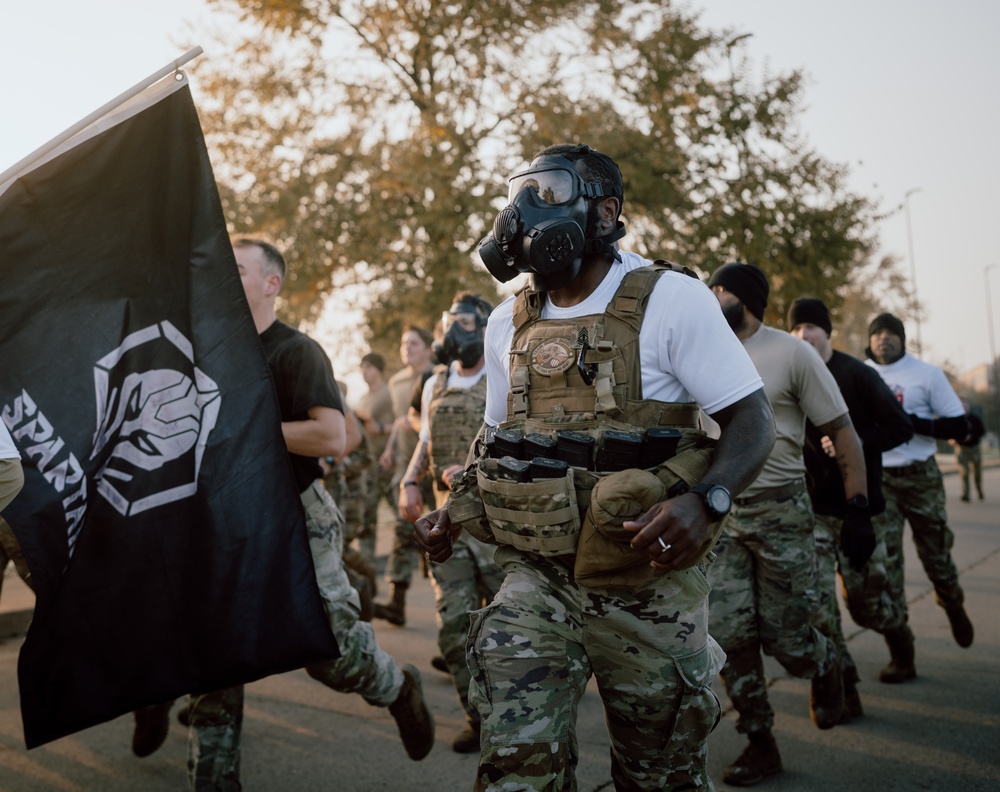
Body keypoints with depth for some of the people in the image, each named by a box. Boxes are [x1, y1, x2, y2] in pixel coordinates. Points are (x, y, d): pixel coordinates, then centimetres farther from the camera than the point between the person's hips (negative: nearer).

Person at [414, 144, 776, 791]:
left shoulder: (670, 299, -8)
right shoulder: (508, 322, 9)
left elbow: (754, 421, -10)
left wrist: (704, 500, -29)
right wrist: (456, 513, 4)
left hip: (647, 582, -3)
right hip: (536, 577, 4)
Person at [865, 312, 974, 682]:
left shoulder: (926, 373, -1)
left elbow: (960, 426, -3)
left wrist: (911, 422, -17)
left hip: (920, 477, -1)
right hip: (876, 480, 1)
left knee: (936, 555, 10)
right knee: (883, 563, -7)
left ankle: (953, 604, 46)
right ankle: (901, 655, 0)